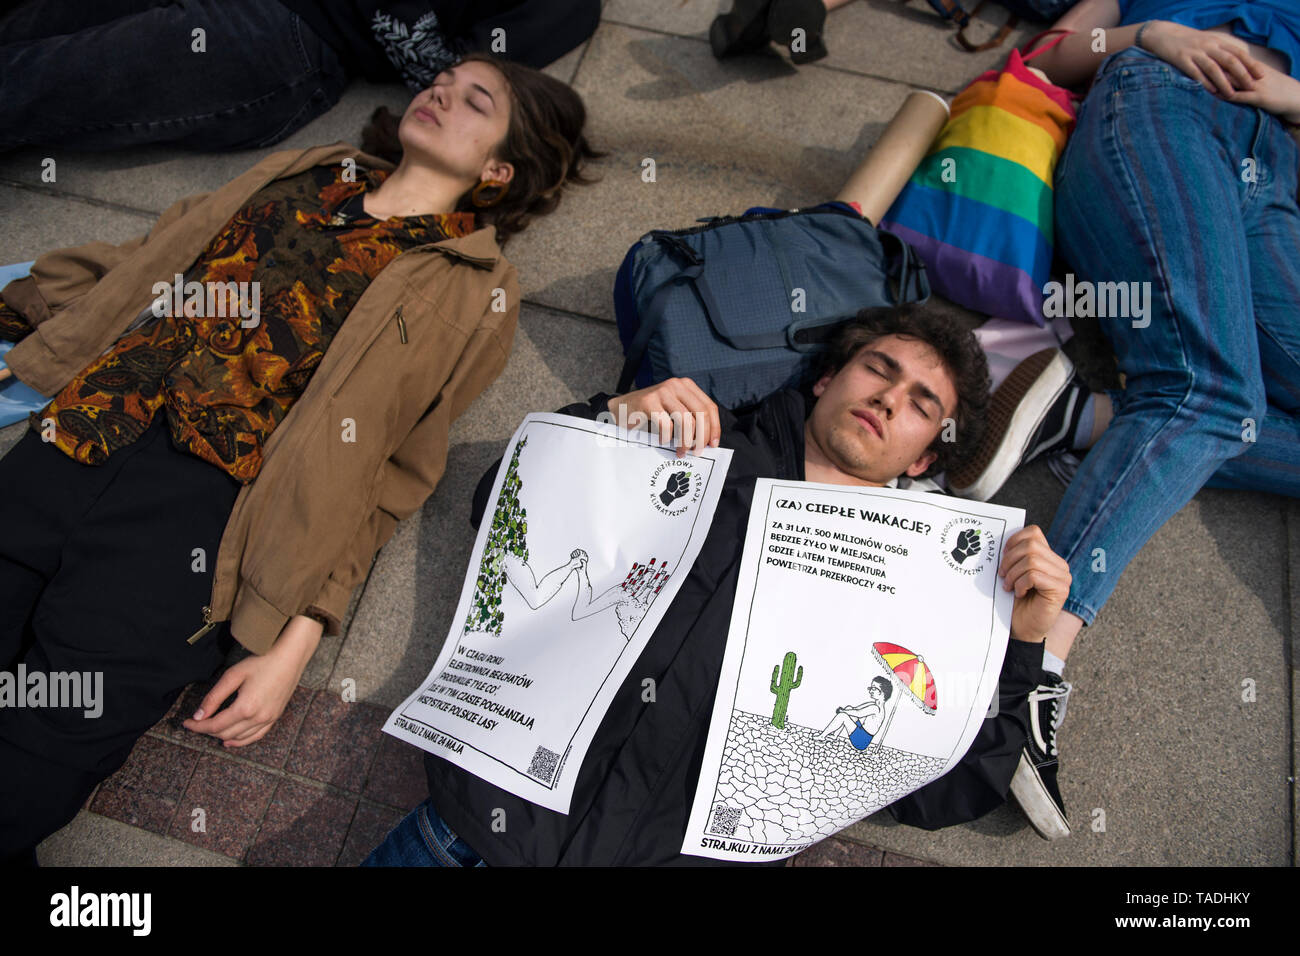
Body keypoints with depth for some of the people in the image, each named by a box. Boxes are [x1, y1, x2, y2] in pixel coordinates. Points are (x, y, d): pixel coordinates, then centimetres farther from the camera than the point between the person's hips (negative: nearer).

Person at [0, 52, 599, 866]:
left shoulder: (472, 288, 6)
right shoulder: (310, 173, 22)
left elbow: (383, 473, -1)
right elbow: (137, 267, 25)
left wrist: (295, 645, -7)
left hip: (205, 501, -4)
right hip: (71, 438, 5)